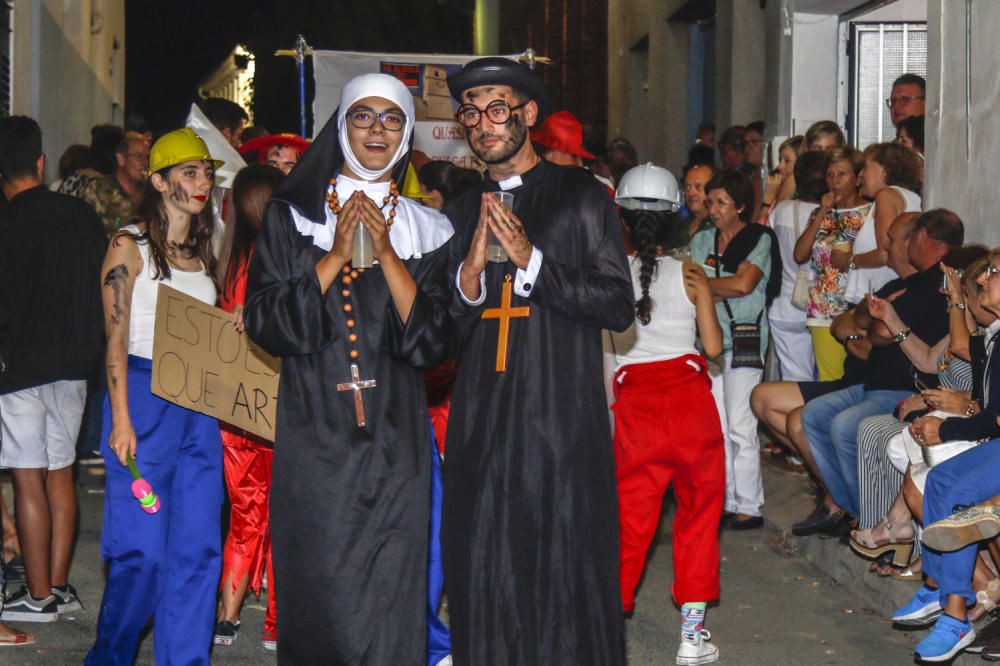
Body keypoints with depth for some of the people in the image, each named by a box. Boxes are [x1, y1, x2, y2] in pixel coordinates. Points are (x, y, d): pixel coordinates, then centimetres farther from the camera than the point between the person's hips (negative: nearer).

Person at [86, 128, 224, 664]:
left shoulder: (202, 248, 15)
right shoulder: (131, 245, -4)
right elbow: (116, 339, -9)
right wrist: (121, 421, -14)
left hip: (199, 407, 6)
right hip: (144, 397, -6)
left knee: (198, 547, 3)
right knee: (143, 549, -6)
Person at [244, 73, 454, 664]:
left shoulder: (427, 230, 8)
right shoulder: (292, 216, 7)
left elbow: (432, 342, -1)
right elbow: (266, 324, -2)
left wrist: (387, 253, -10)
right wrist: (337, 256, -10)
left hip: (394, 438, 1)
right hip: (314, 432, -1)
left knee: (390, 602, -1)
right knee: (318, 591, -1)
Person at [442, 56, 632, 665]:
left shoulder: (581, 196, 2)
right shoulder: (462, 212, 15)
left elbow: (619, 306, -6)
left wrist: (532, 259, -14)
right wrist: (469, 278, -6)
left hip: (563, 421, -4)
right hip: (482, 425, 4)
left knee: (567, 572, -1)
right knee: (484, 579, 5)